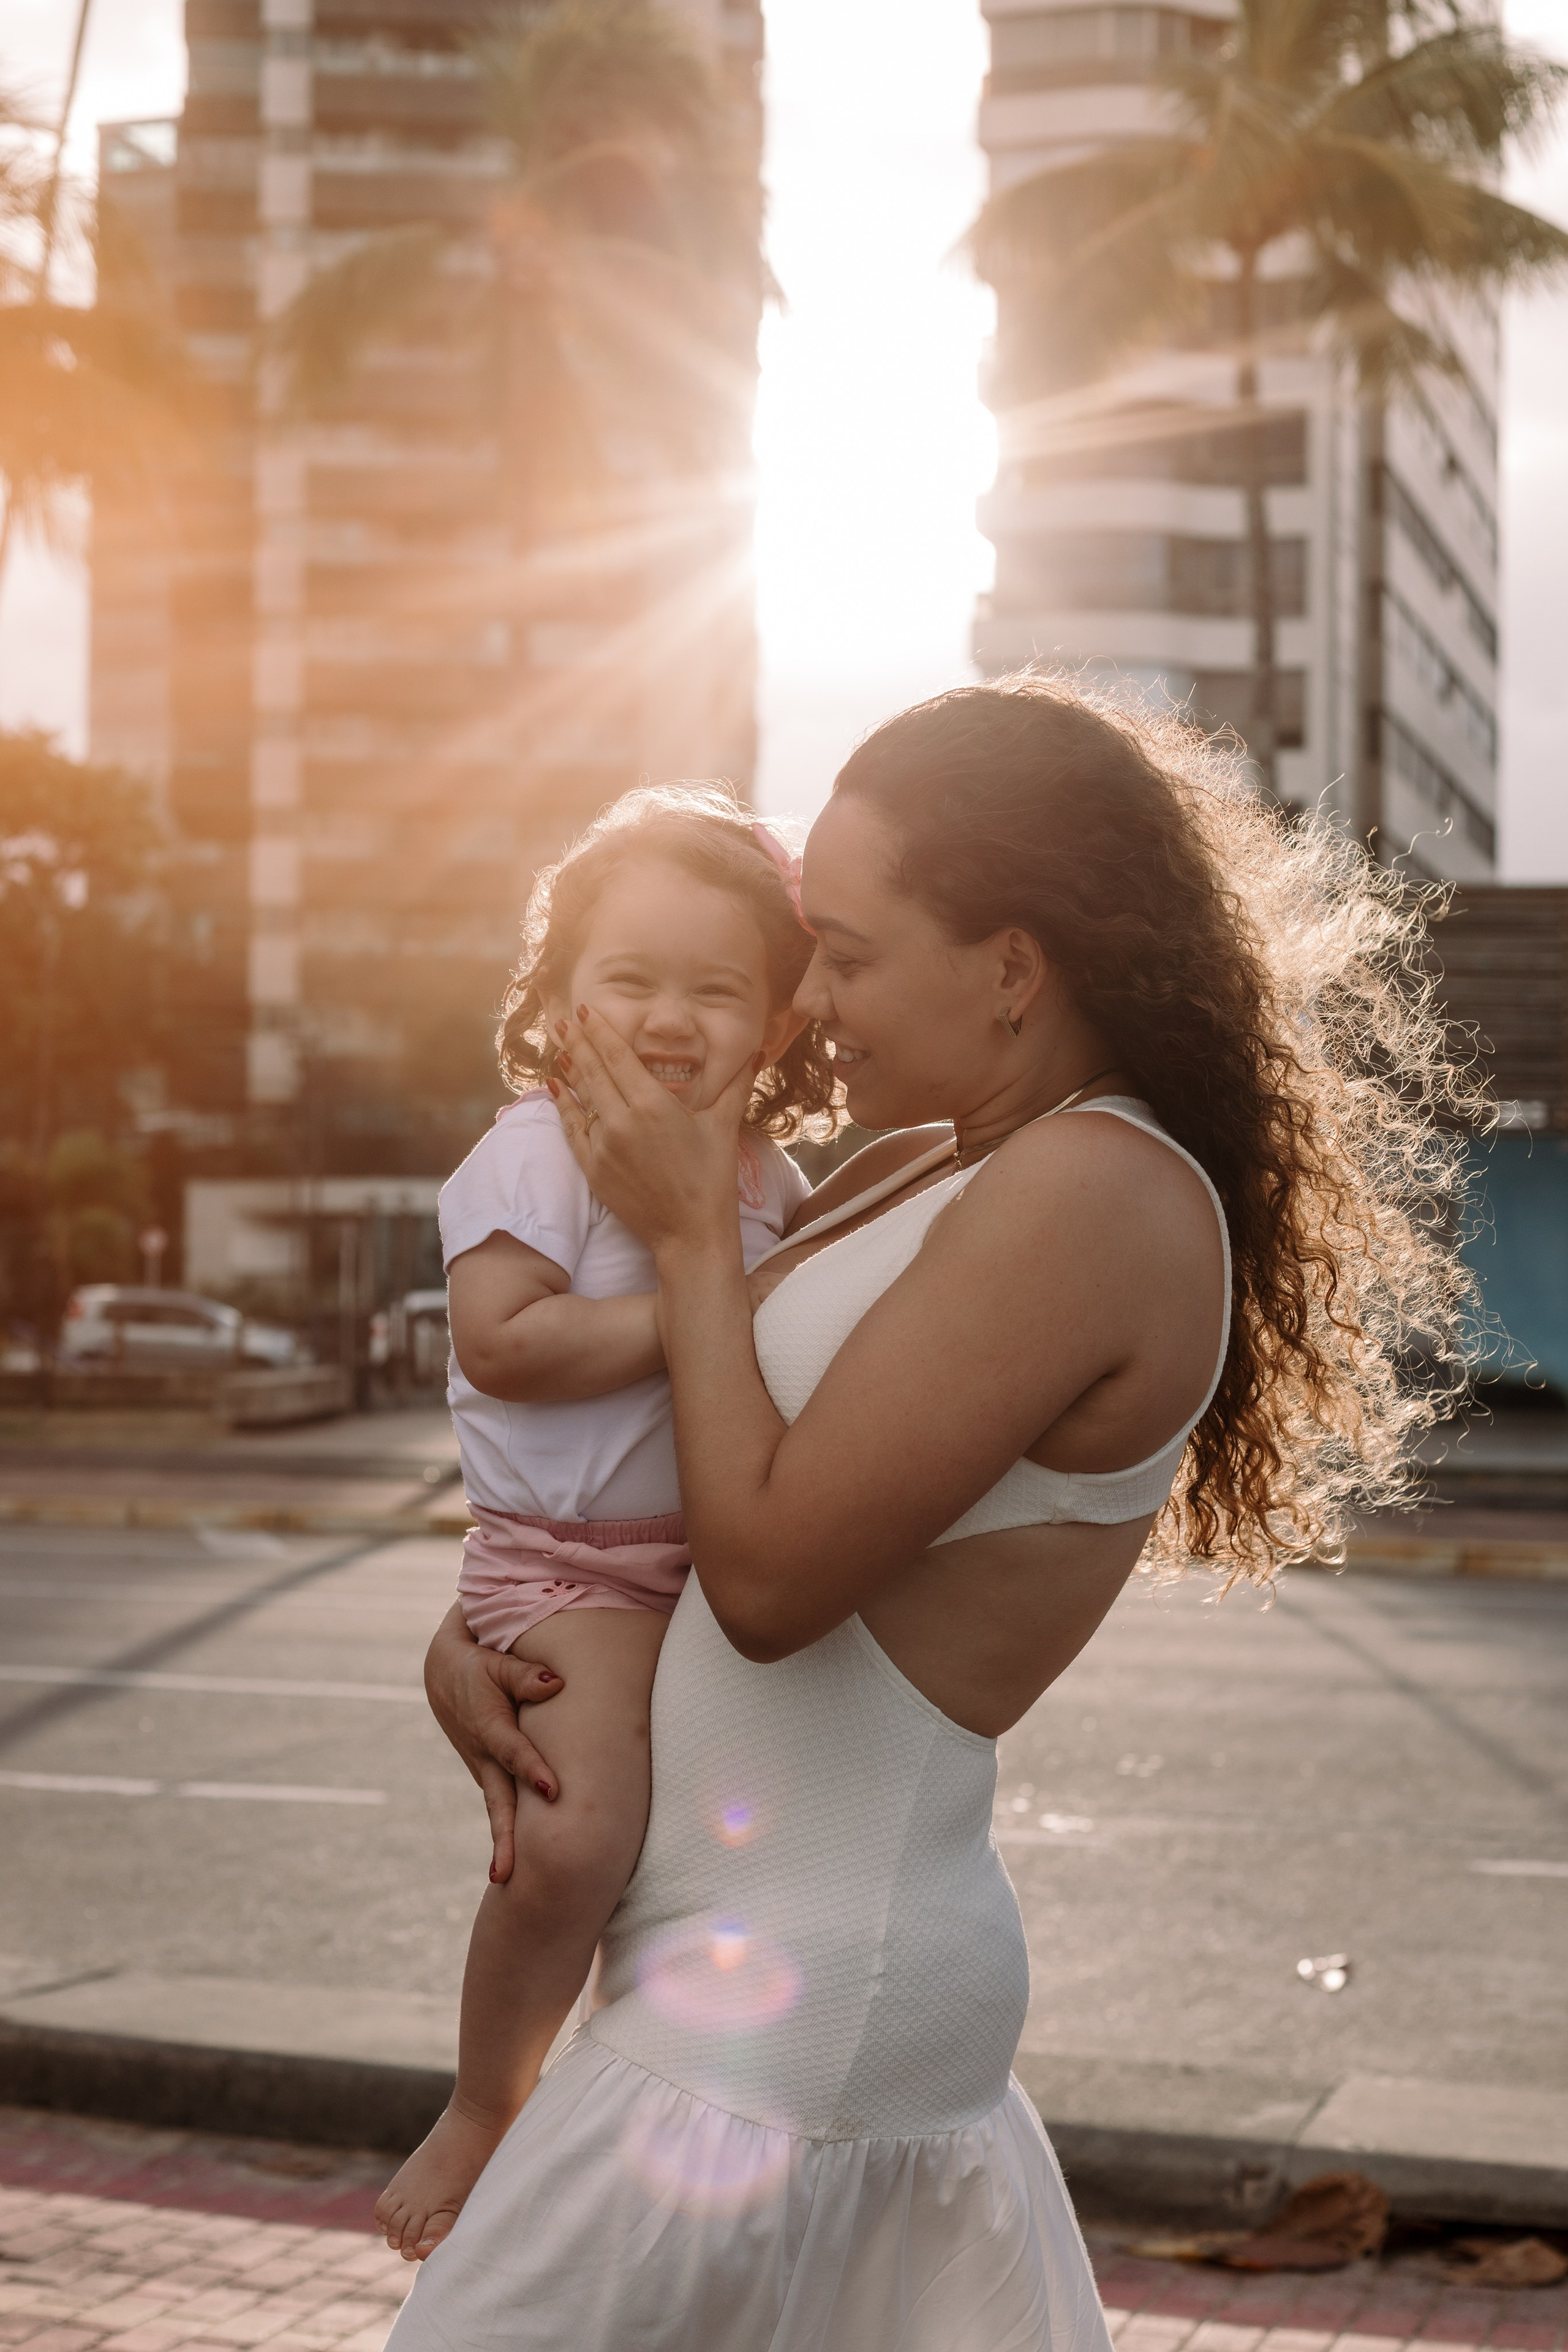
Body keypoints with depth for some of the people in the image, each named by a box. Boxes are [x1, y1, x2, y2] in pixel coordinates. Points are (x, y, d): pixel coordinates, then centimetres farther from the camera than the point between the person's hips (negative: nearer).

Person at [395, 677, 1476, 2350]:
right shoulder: (927, 1174, 10)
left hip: (792, 2002, -9)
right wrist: (470, 1630, 4)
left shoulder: (1093, 1197, -18)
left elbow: (767, 1576, -21)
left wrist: (691, 1234, -10)